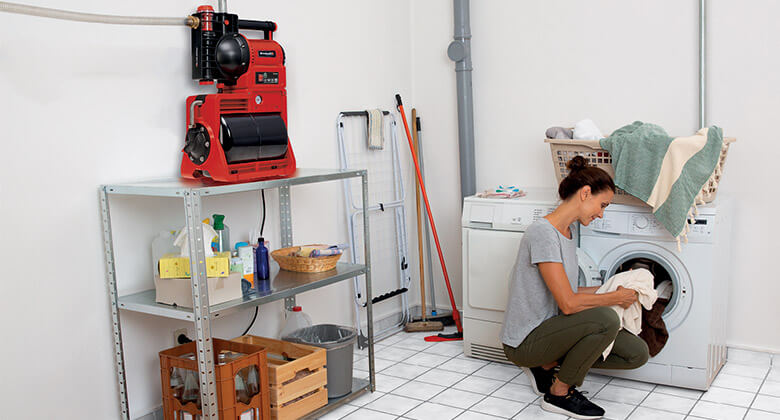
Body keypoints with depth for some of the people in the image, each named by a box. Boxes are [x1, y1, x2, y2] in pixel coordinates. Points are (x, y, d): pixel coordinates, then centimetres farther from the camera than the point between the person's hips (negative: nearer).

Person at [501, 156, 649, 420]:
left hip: (551, 327, 9)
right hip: (524, 342, -9)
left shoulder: (570, 230, 9)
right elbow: (568, 303, -24)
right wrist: (616, 298, -12)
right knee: (605, 319, -30)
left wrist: (611, 288, 7)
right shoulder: (543, 233, -22)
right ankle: (559, 393, -8)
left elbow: (567, 292, 12)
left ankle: (546, 365, 10)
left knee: (637, 353, -1)